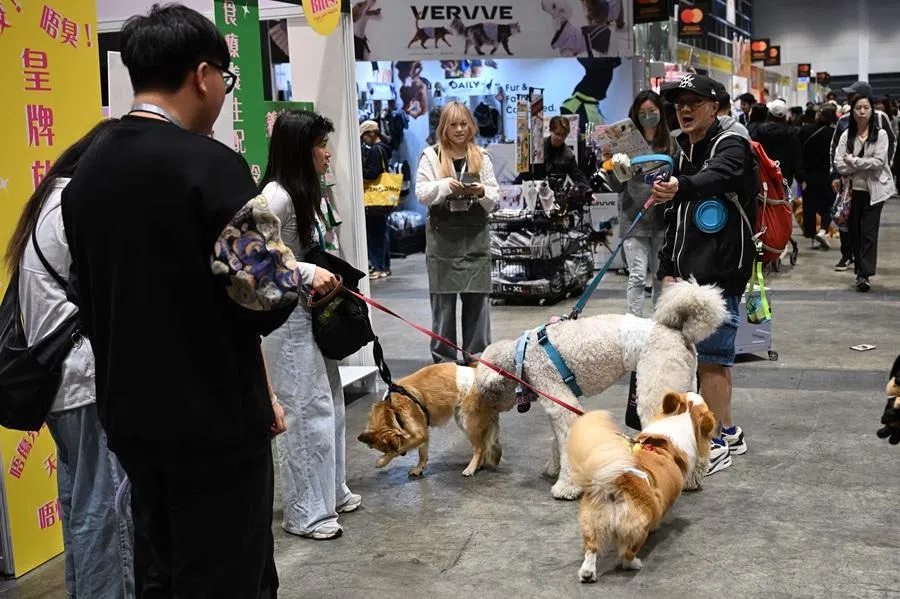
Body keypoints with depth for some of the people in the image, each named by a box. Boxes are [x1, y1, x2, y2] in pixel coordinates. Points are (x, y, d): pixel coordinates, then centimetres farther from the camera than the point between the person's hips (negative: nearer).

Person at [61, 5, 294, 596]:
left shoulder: (84, 173, 5)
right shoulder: (212, 165, -18)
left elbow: (92, 301, 11)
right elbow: (265, 298, -19)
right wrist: (300, 279, 2)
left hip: (132, 416, 7)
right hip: (214, 420, -7)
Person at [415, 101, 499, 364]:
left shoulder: (481, 157, 9)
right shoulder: (431, 156, 3)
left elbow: (495, 196, 7)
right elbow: (422, 193, -4)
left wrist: (482, 192, -15)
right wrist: (445, 185, -20)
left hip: (476, 236, 2)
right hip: (443, 236, -2)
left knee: (477, 299, 3)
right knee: (443, 300, 2)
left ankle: (477, 358, 14)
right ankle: (443, 360, 12)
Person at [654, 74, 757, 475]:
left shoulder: (731, 146, -9)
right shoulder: (685, 152, 15)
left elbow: (715, 177, -35)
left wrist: (680, 186, -55)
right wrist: (667, 269, 12)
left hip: (721, 272, -8)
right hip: (690, 272, 8)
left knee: (710, 357, -7)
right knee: (713, 355, 15)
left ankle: (715, 445, 3)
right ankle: (728, 432, 28)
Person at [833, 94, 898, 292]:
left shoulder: (880, 134, -2)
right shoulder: (847, 135, 5)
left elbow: (878, 162, -12)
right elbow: (839, 164, -4)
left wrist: (853, 161, -11)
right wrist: (864, 166, -12)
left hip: (874, 190, -3)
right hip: (854, 189, 3)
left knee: (868, 232, -8)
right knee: (854, 231, 7)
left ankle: (864, 274, -9)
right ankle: (860, 271, 19)